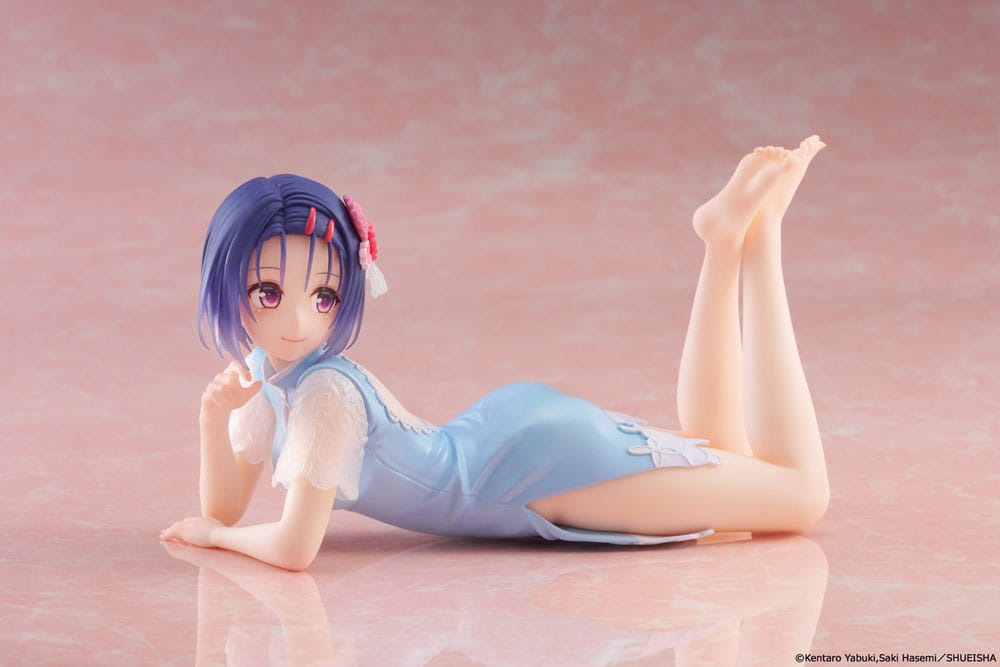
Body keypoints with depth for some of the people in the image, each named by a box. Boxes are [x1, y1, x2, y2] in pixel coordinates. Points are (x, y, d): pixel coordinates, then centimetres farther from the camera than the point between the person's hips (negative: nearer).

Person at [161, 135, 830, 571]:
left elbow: (295, 547, -34)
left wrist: (213, 534, -13)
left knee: (801, 493, -8)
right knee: (721, 453, 29)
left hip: (545, 461, -9)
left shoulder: (324, 392, -28)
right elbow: (227, 507, 5)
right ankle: (725, 238, 21)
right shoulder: (266, 368, -2)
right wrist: (216, 415, -13)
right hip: (507, 425, 9)